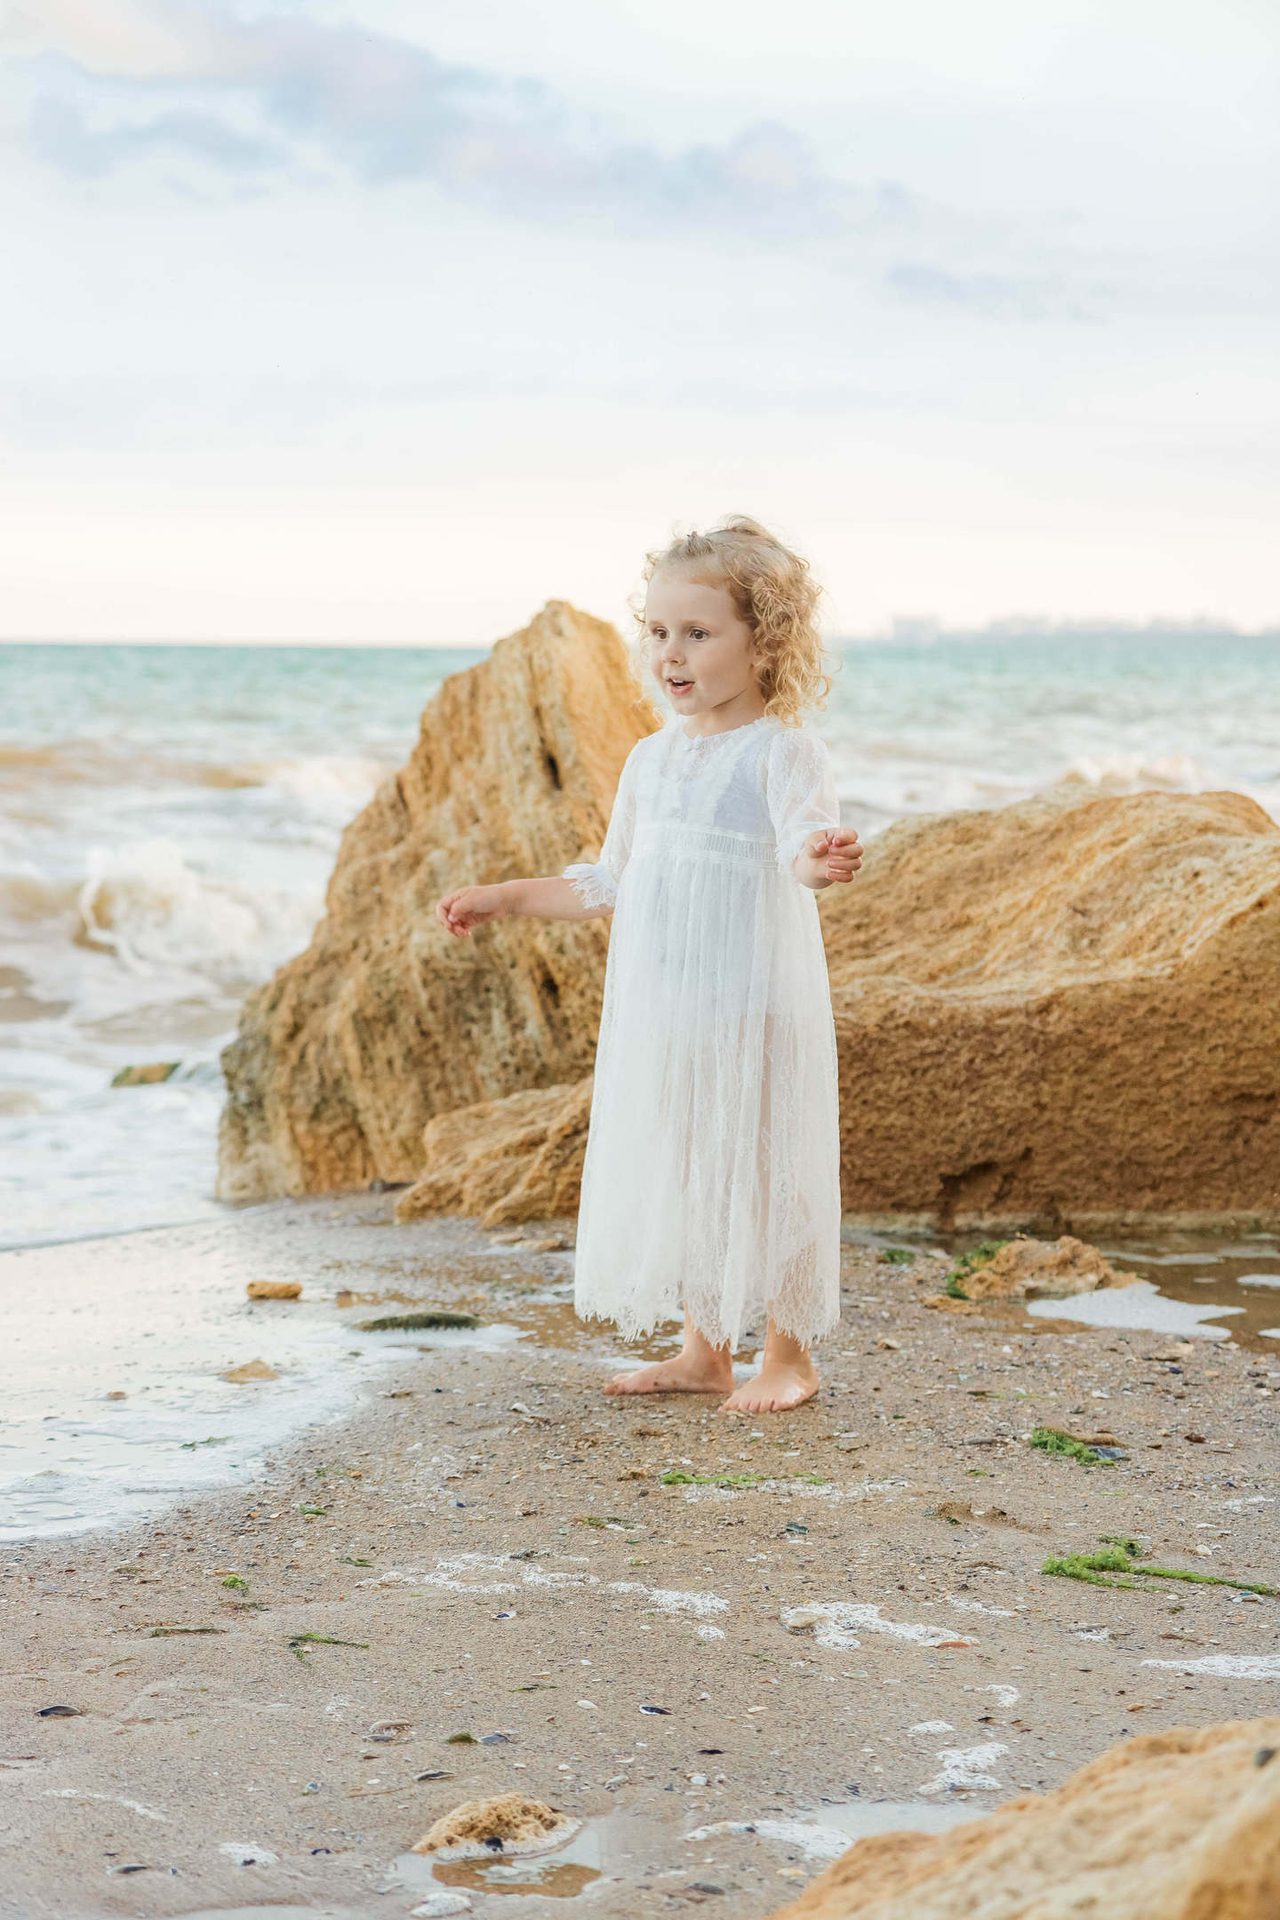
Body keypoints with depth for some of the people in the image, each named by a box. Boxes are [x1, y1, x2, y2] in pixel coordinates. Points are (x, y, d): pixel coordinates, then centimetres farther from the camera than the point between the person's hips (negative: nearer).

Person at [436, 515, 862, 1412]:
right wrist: (501, 897, 21)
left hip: (755, 1009, -7)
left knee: (762, 1172, 0)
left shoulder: (784, 749, -10)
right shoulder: (651, 759, 11)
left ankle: (789, 1355, 15)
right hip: (658, 1013, 7)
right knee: (677, 1174, 12)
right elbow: (609, 883, 21)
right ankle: (704, 1349, 26)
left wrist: (821, 860, -52)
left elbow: (806, 841, -28)